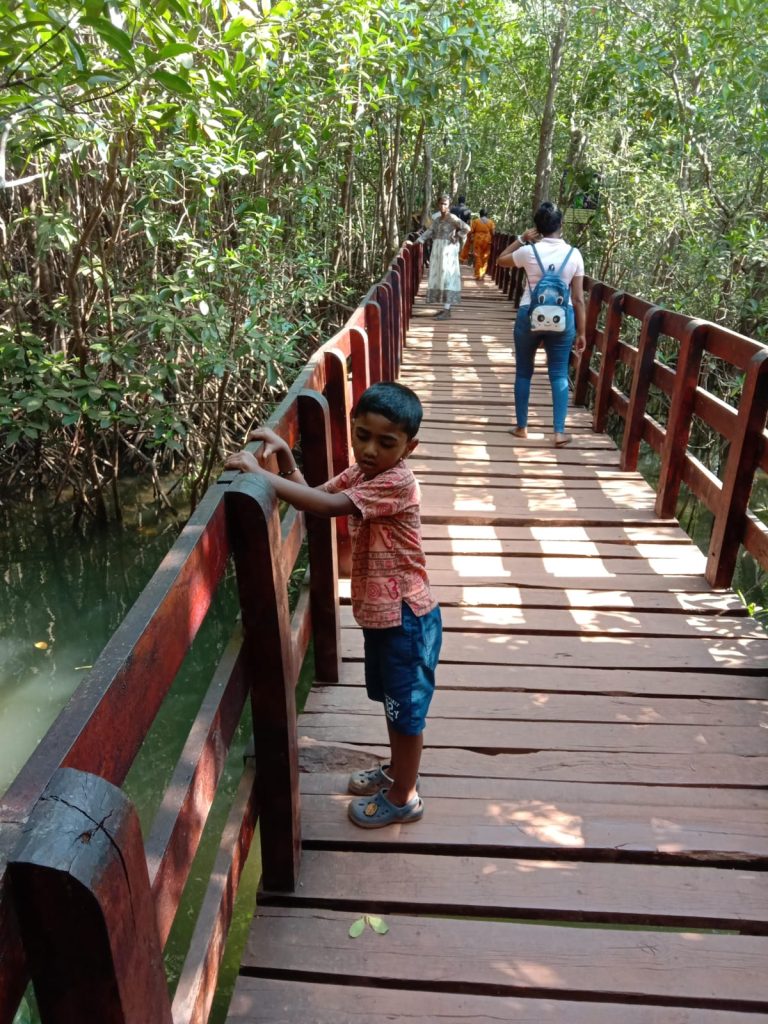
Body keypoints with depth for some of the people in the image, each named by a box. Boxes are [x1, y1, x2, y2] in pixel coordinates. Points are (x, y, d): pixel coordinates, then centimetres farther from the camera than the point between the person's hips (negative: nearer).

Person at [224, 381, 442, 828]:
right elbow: (312, 495, 5)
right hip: (379, 613, 9)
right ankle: (399, 770, 47)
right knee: (393, 700, 26)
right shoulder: (361, 473, 2)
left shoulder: (397, 483, -27)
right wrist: (284, 454, -10)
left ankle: (403, 797, 30)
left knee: (407, 707, 11)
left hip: (406, 618, -9)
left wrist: (259, 473, -37)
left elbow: (326, 505, -37)